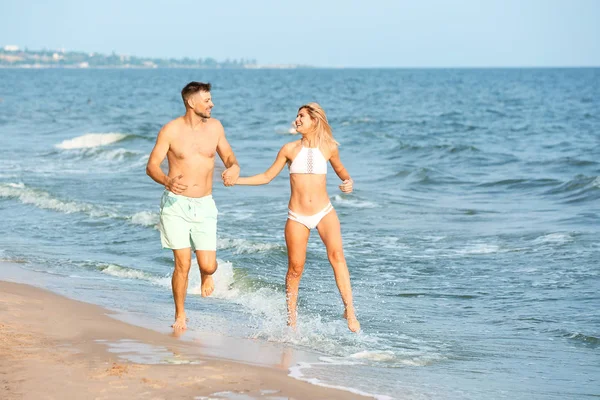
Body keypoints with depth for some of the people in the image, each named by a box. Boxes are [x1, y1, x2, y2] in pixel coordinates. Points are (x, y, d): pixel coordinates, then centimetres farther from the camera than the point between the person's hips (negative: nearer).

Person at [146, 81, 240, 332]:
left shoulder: (215, 127, 3)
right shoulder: (171, 130, -7)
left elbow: (228, 155, 14)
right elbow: (151, 166, -7)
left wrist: (234, 167, -12)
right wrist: (167, 181, -29)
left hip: (204, 206, 3)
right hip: (176, 205, -2)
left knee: (208, 265, -4)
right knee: (182, 264, -7)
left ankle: (206, 275, 35)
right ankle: (180, 316, 14)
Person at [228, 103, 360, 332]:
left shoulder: (329, 147, 2)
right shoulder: (290, 149, 3)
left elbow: (340, 169, 20)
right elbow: (267, 177, 11)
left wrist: (348, 182, -3)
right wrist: (236, 180, 3)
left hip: (324, 212, -1)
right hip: (297, 217, 1)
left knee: (336, 255, -23)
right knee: (295, 269, 3)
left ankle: (349, 310, -24)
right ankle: (291, 320, 18)